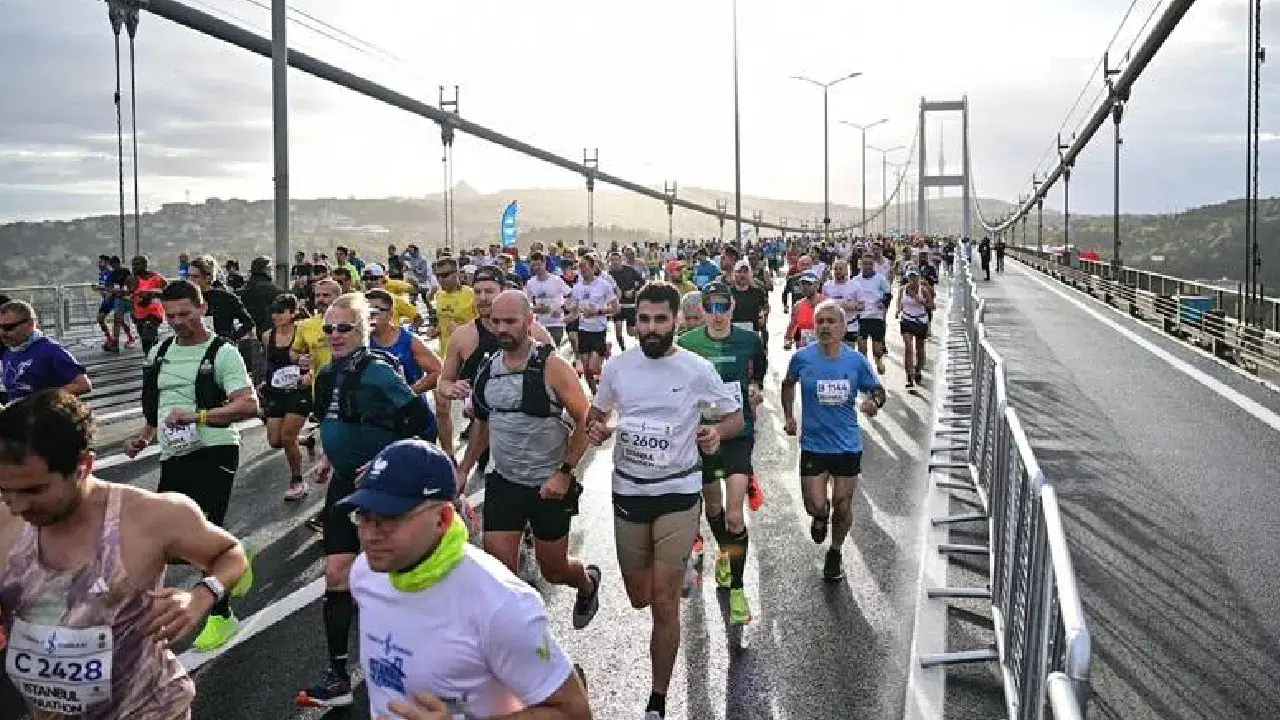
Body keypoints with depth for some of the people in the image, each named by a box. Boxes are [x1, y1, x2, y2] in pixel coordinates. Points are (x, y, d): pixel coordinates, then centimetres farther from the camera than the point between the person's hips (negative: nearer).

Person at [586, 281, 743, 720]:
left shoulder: (697, 369, -10)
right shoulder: (617, 367, -2)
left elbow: (736, 417, 2)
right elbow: (595, 414, 13)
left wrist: (717, 431, -21)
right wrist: (595, 430, -10)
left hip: (678, 493, -3)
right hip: (628, 491, 3)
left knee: (664, 604, -4)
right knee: (639, 599, 15)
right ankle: (675, 573, 52)